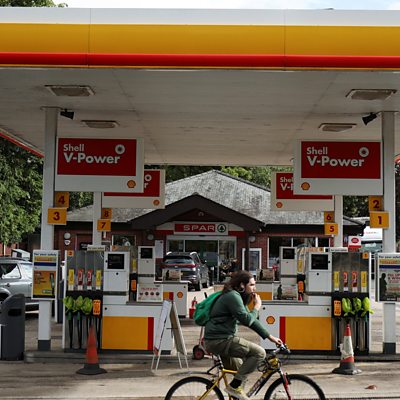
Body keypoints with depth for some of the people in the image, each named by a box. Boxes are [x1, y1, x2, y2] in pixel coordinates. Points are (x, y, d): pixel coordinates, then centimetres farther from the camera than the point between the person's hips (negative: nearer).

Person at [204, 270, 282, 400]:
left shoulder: (238, 297, 18)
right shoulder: (232, 296, -15)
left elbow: (251, 320, 23)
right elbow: (247, 320, -21)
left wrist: (270, 337, 20)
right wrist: (257, 306, -5)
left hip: (218, 340, 11)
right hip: (219, 340, -11)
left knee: (241, 370, 22)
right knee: (259, 352, -15)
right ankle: (234, 386, -12)